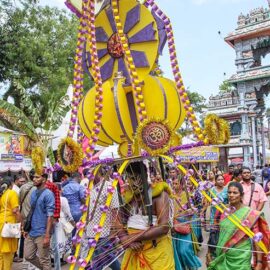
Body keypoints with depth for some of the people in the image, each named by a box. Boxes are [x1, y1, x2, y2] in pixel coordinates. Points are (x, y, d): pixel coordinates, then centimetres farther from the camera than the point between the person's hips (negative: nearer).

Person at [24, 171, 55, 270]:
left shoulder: (48, 194, -14)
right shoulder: (33, 193, 9)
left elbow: (50, 216, -17)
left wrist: (47, 235, -21)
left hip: (42, 233, -8)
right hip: (31, 232, 8)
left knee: (44, 260, 3)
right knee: (28, 256, 15)